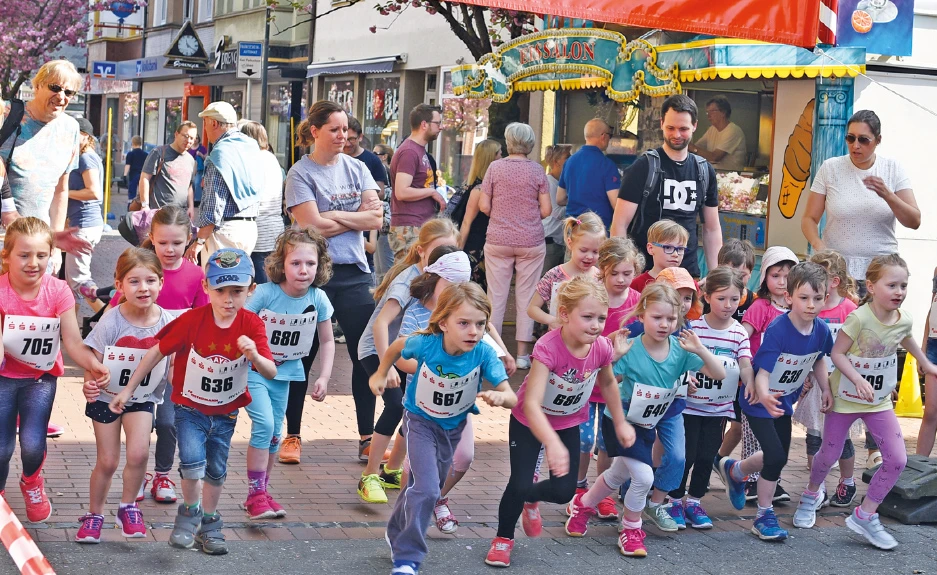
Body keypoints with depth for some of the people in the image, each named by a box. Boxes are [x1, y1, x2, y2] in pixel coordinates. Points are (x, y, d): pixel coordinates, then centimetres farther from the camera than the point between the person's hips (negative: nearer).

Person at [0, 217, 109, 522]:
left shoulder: (58, 291, -15)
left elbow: (73, 342, -19)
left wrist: (94, 365, -40)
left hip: (41, 376, 1)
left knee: (32, 443, -15)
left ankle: (32, 482, 21)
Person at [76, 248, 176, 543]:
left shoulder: (168, 323, -14)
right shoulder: (110, 323, -20)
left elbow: (173, 367, -5)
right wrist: (90, 385, -36)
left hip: (143, 397, 1)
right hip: (107, 397, -1)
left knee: (138, 453, -18)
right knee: (107, 461, 4)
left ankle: (128, 507, 7)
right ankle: (94, 514, 28)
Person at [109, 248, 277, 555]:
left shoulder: (252, 325, -17)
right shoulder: (192, 320, -21)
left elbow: (271, 373, -21)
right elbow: (157, 351, -11)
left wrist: (255, 356, -44)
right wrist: (128, 389, -8)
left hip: (226, 412, 2)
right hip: (190, 407, -2)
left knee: (216, 470, 15)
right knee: (192, 461, -21)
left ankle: (209, 525, 35)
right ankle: (190, 513, 5)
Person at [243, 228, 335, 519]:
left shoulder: (318, 299, -11)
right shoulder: (264, 294, -23)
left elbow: (327, 342, 2)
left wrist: (324, 378, -5)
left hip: (284, 372, 5)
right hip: (252, 368, -5)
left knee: (274, 433, 11)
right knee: (264, 423, -19)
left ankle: (262, 492, 27)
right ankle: (255, 494, -9)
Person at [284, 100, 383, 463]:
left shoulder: (356, 168, 9)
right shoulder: (300, 174, -5)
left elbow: (375, 218, -2)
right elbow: (313, 226, -16)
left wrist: (334, 215, -11)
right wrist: (356, 216, -6)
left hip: (355, 273, 4)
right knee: (302, 357, 5)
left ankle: (368, 437, 12)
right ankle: (292, 435, 17)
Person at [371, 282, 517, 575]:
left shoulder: (484, 354, -32)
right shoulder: (426, 344, -31)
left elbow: (512, 398, -37)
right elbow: (398, 347, -7)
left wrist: (500, 397, -59)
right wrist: (381, 374, 6)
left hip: (453, 426, 3)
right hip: (420, 420, -3)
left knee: (424, 486, 20)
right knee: (426, 489, -17)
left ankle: (397, 534, 46)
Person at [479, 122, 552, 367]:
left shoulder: (495, 167, -3)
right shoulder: (537, 170, -3)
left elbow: (484, 206, -3)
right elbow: (546, 210, -3)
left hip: (498, 240, 0)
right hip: (531, 242, 0)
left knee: (496, 296, 6)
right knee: (526, 297, 5)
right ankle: (522, 353, 6)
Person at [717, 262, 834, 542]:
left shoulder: (821, 330, -11)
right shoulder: (777, 330, -29)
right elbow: (762, 372, -30)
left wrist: (826, 390, 1)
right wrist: (764, 396, -49)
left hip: (784, 401, 7)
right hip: (759, 401, -7)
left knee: (779, 457, 15)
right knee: (776, 456, -13)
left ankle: (733, 470, 44)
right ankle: (764, 515, 6)